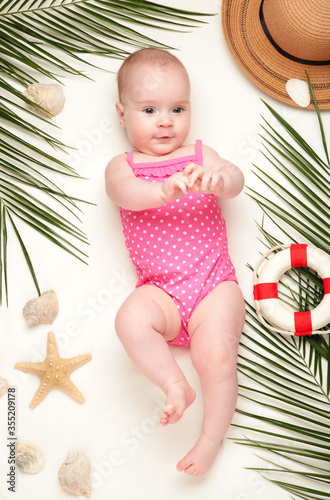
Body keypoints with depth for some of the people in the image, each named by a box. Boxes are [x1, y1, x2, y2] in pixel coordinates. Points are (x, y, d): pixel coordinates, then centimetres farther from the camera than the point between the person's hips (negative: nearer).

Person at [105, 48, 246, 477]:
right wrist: (164, 190, -40)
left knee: (216, 355, -19)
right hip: (161, 290, 0)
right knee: (131, 320, -31)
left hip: (214, 282, 0)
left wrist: (218, 179, -32)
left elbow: (236, 181, -5)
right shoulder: (122, 165, 8)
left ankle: (211, 439, 0)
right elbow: (125, 191, -17)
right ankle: (175, 385, -14)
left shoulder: (200, 156, 13)